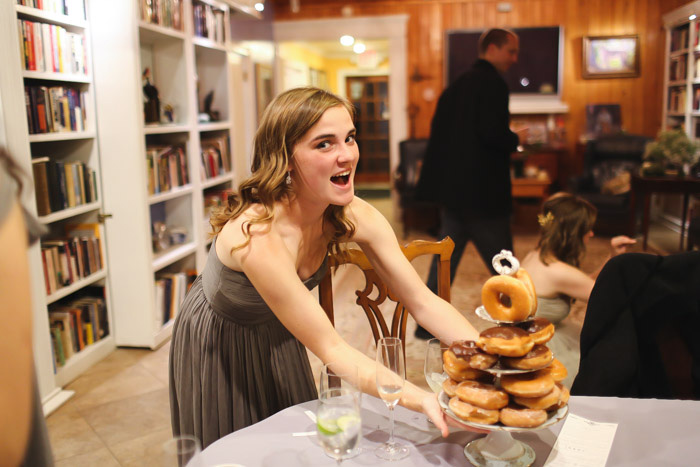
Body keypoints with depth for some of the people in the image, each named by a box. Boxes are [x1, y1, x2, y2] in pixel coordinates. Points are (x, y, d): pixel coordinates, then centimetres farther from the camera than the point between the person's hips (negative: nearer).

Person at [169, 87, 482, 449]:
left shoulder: (354, 216, -21)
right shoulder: (257, 235, -40)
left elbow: (423, 302, -19)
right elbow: (330, 349, -37)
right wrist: (423, 400, -47)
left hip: (277, 336, 5)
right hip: (216, 346, -5)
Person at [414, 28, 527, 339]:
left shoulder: (457, 85, 14)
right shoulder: (493, 84, -11)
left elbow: (438, 130, 15)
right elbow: (492, 133, -23)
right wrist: (516, 139, -3)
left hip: (451, 187, 8)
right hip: (482, 191, -8)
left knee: (446, 255, 14)